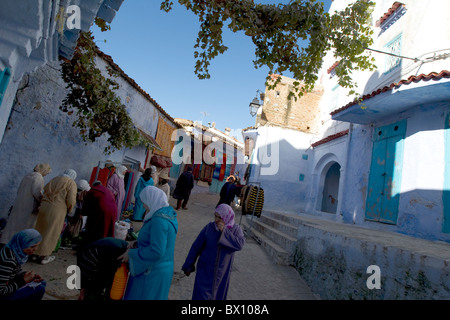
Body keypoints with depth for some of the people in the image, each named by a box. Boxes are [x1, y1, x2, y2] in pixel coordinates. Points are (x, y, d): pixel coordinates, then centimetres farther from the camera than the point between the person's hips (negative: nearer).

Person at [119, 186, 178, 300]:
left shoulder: (159, 221, -28)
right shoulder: (168, 214, 3)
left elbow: (156, 251, -30)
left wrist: (131, 254, -17)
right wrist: (137, 242, 7)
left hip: (153, 272, -9)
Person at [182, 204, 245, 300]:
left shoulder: (236, 229, -9)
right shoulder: (209, 227, -12)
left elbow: (239, 244, -26)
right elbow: (196, 246, -5)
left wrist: (224, 231, -28)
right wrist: (188, 266, 0)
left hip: (222, 271, 1)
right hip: (206, 269, -1)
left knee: (218, 295, 16)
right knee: (201, 295, 1)